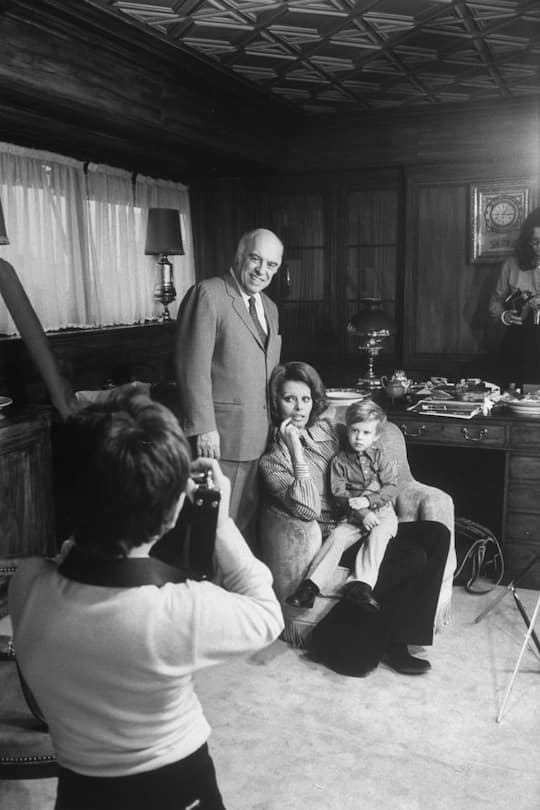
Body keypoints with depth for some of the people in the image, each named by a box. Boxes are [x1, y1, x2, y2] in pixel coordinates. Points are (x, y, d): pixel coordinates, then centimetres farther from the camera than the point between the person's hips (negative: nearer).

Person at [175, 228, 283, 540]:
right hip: (221, 436, -7)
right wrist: (203, 428, -18)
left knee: (247, 524, 15)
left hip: (261, 438, 8)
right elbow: (193, 367, -15)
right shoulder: (207, 295, -9)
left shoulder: (270, 307, 17)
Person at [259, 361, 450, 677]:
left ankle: (394, 641, -13)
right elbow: (309, 510, -21)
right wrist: (296, 450, -21)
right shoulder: (272, 459, -6)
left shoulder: (327, 428, 12)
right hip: (328, 537, -7)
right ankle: (338, 641, -13)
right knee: (414, 557, -24)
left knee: (437, 534, -13)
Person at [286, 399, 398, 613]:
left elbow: (391, 487, -1)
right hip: (353, 515, 0)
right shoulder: (339, 460, 3)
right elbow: (339, 494, -5)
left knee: (378, 534, -30)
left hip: (381, 511, 0)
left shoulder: (380, 456, 6)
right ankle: (311, 583, -31)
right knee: (338, 535, -25)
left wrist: (367, 500, -17)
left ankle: (362, 584, -40)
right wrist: (362, 514, -18)